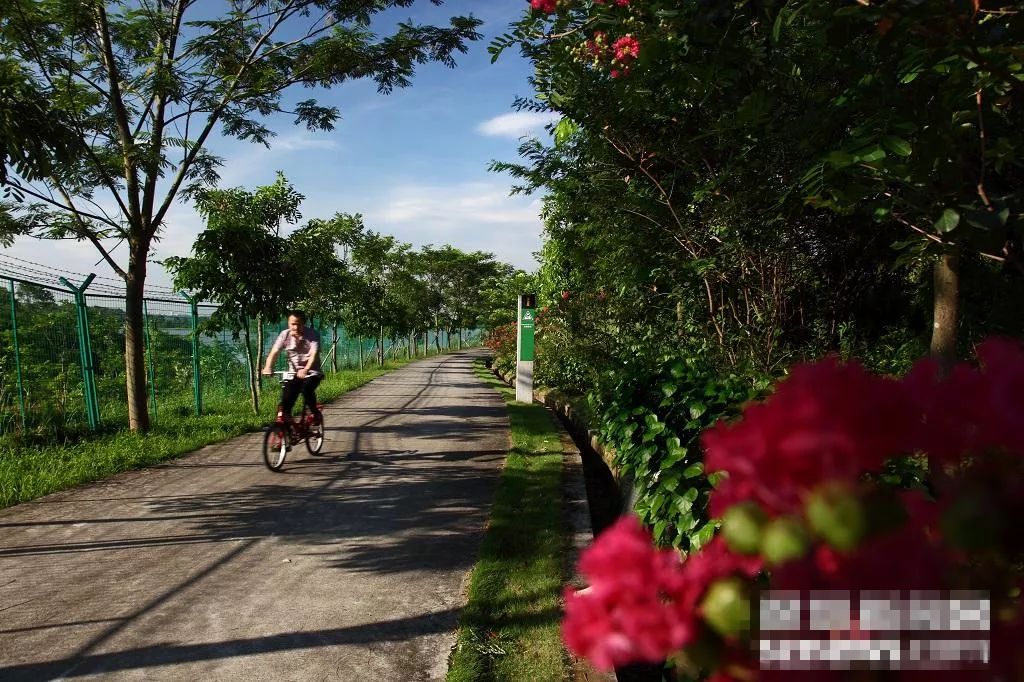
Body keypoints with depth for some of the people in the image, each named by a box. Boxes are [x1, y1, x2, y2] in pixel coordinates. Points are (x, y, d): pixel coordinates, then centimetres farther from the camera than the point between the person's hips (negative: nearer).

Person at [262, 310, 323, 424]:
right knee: (286, 399, -12)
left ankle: (315, 414, -5)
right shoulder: (285, 334, -4)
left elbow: (314, 354, -26)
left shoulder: (312, 334, -13)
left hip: (312, 372, -3)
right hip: (293, 373, 3)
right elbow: (274, 352, -13)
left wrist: (305, 370, -44)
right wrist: (268, 367, -33)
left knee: (306, 389, -29)